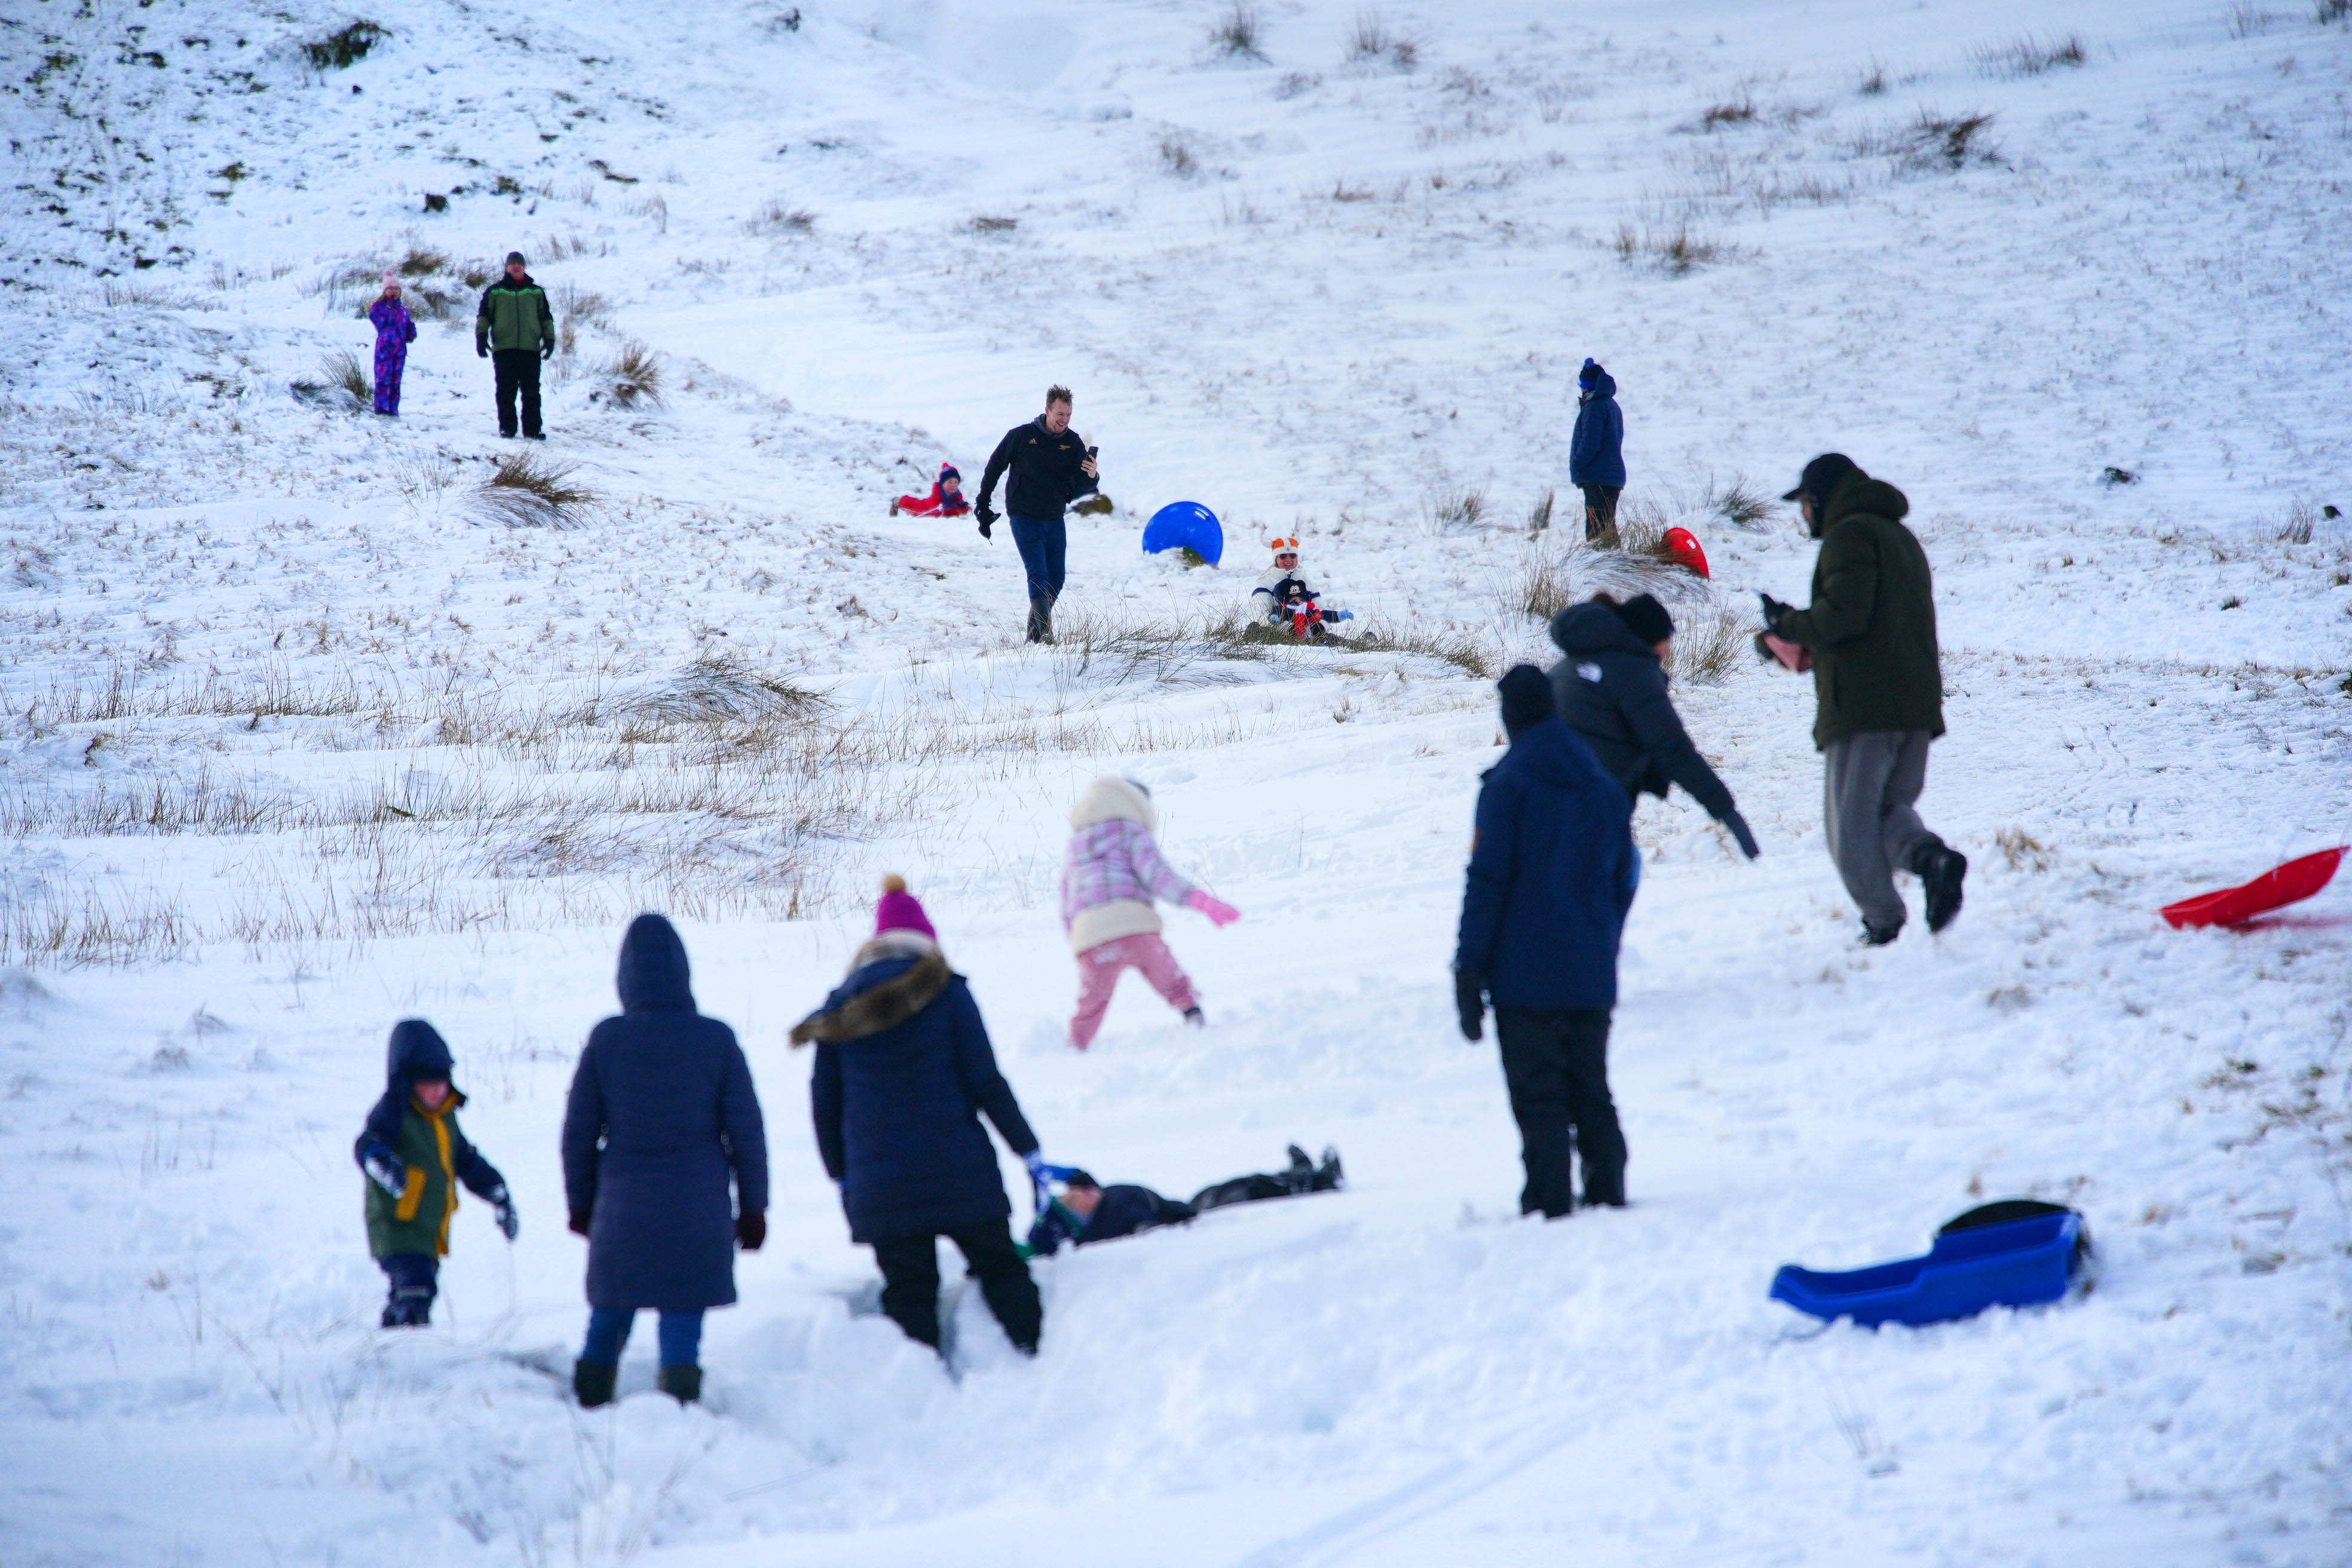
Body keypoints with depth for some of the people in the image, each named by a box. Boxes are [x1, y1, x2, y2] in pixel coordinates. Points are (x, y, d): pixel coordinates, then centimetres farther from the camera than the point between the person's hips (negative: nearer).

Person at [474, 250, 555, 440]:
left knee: (531, 392, -1)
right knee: (506, 391, -2)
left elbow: (546, 317, 20)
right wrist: (481, 336, -2)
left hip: (531, 348, 1)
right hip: (503, 349, -1)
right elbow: (484, 315, 10)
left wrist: (549, 339, 11)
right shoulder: (495, 291, 12)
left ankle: (533, 428, 2)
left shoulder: (536, 292, 16)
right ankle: (507, 427, 4)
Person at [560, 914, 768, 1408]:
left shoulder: (606, 1040, -3)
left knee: (608, 1319, 17)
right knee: (682, 1328, 1)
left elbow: (579, 1132, 3)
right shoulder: (716, 1039, -5)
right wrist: (752, 1208, 9)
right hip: (697, 1214, -1)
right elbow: (746, 1132, -1)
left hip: (622, 1213, 1)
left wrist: (580, 1202, 16)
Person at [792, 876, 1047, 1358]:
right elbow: (985, 1082, -4)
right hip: (958, 1169, -2)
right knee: (1000, 1267, 11)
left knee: (908, 1291, 6)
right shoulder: (948, 995, -1)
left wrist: (840, 1174, 19)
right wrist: (1029, 1150, 3)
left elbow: (825, 1101, 10)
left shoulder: (840, 1007, 8)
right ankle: (1038, 1355, 3)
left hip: (878, 1181, 2)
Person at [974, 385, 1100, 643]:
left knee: (1056, 580, 7)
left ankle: (1035, 633, 24)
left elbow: (1080, 489, -1)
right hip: (1024, 518, -4)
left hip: (1055, 520, 4)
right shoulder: (1021, 436, -7)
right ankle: (1045, 631, -25)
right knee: (1038, 574, -17)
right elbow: (994, 468, 5)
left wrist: (1091, 477, -25)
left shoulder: (1073, 443, 1)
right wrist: (983, 505, 6)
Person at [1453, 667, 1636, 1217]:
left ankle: (1549, 1199, -5)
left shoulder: (1508, 785, -9)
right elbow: (1624, 882, 14)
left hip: (1526, 972, -5)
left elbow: (1487, 881, -11)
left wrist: (1469, 967, -9)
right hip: (1592, 976, 5)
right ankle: (1607, 1189, 14)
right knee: (1591, 1091, 15)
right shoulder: (1604, 786, 9)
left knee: (1537, 1094, -2)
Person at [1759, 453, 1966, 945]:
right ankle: (1931, 856, -14)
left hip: (1862, 704, -9)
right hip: (1918, 702, 9)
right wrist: (1806, 643, 24)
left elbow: (1842, 613, -19)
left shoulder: (1849, 534, -6)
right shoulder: (1901, 537, 24)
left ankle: (1883, 919, -9)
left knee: (1851, 817, -2)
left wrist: (1790, 624, -1)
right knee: (1891, 807, 16)